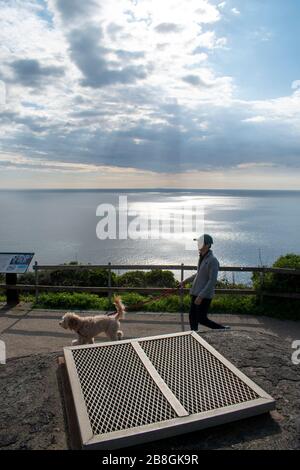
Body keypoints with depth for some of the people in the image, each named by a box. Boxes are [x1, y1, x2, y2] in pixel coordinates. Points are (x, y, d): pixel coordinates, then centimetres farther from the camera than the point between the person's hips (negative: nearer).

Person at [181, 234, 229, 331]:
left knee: (202, 319, 1)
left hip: (205, 295, -8)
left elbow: (213, 281, -22)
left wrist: (201, 296, -24)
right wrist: (186, 280, 27)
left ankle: (223, 330, 18)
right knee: (192, 317, 12)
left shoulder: (213, 260, -18)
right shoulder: (202, 257, 8)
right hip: (196, 292, 8)